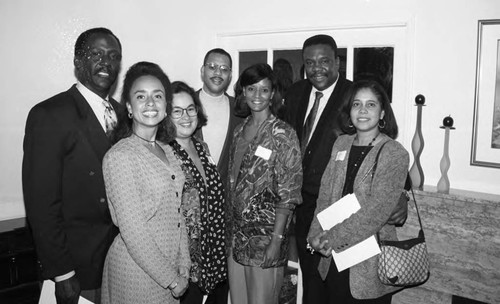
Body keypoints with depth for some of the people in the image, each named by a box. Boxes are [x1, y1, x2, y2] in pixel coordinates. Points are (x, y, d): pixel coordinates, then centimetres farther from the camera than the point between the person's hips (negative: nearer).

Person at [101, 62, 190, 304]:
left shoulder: (166, 150, 4)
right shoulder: (120, 156, -19)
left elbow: (175, 211, 8)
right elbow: (132, 230, -20)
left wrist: (183, 262, 1)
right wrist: (171, 279, -14)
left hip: (169, 263, 7)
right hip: (137, 271, -7)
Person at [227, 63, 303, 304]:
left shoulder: (283, 134, -10)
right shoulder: (239, 131, 7)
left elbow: (288, 193, -13)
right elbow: (233, 183, 12)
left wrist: (277, 240, -17)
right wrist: (228, 228, 8)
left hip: (265, 233, -5)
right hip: (236, 231, 6)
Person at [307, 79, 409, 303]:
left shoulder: (395, 154, -10)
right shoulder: (341, 144, 6)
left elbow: (377, 210, -17)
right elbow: (325, 194, 5)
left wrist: (332, 238, -16)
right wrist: (318, 235, -8)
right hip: (334, 255, 4)